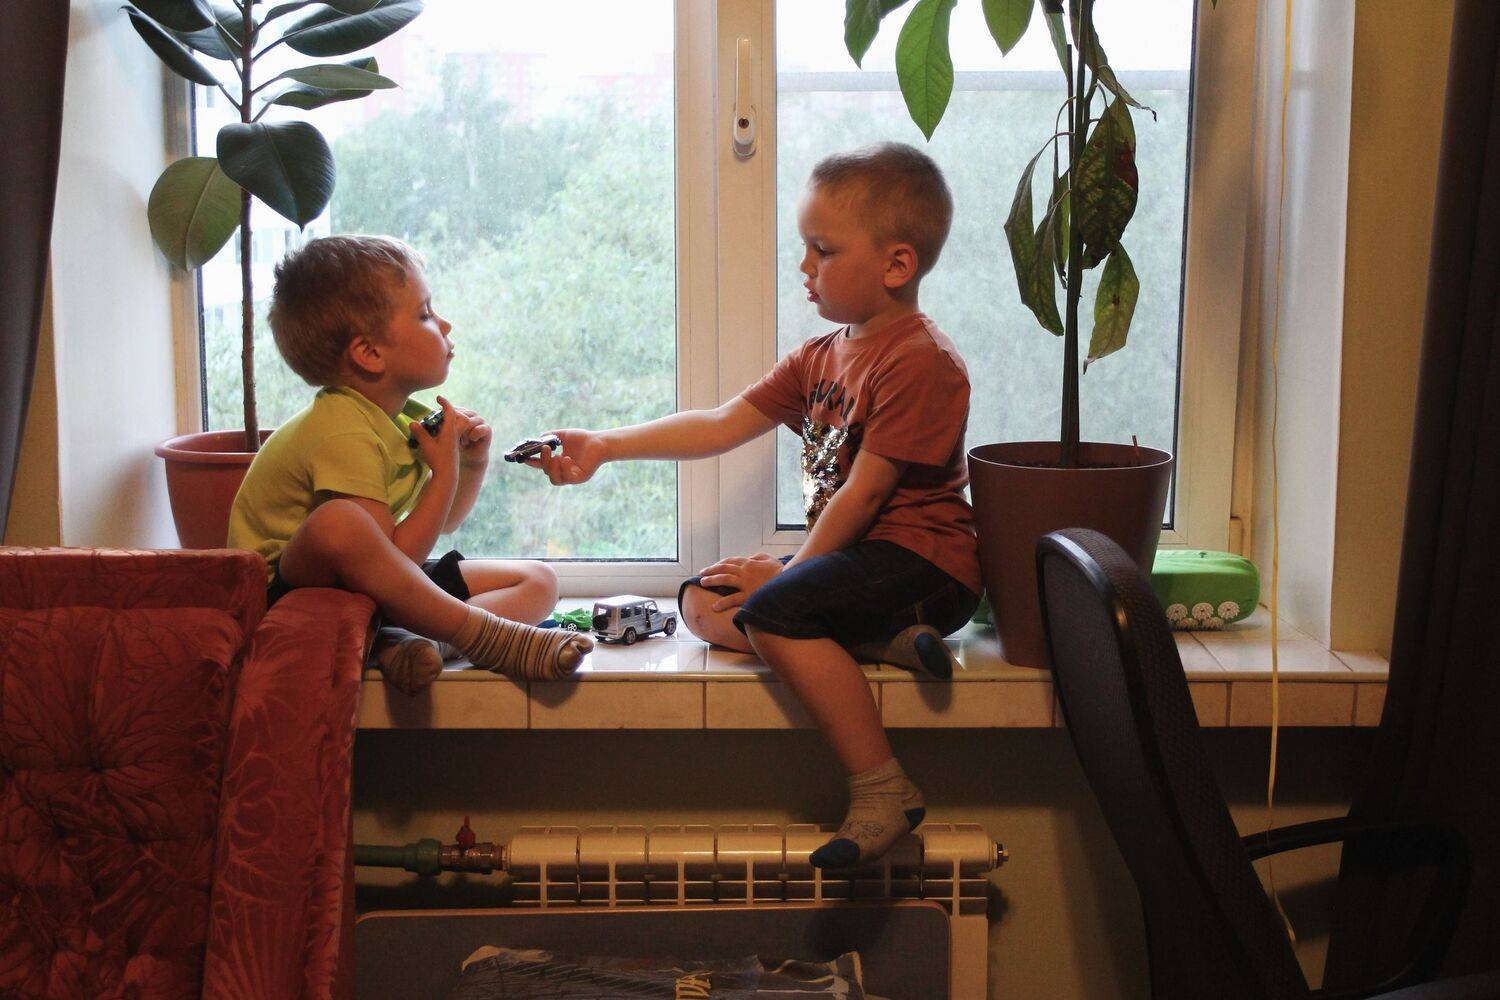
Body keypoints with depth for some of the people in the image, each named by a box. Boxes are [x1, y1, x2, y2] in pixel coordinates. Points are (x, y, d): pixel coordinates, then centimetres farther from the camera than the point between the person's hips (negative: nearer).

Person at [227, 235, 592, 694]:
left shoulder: (403, 417, 5)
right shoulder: (345, 435, -24)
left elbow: (443, 522, 18)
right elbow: (393, 559, -27)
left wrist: (473, 464, -1)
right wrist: (445, 470, -21)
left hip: (368, 590, 10)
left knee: (538, 581, 1)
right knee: (338, 522, -42)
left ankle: (404, 640, -24)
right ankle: (490, 637, -29)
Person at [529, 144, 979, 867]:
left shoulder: (921, 362, -16)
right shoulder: (821, 357, 12)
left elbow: (864, 491, -18)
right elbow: (722, 425, 8)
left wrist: (793, 569, -11)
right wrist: (602, 447, 1)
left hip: (922, 561, -10)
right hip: (854, 556, 10)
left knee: (771, 610, -30)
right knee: (701, 601, 4)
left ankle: (881, 788, -22)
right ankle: (885, 639, -10)